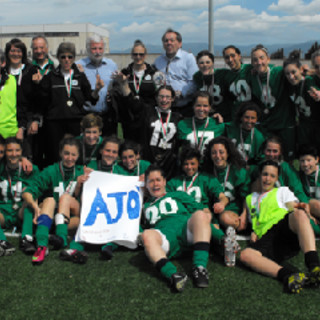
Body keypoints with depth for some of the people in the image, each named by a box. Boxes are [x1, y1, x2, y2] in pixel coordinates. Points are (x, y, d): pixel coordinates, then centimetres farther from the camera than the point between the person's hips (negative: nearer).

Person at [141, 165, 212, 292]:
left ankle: (200, 268, -45)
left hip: (187, 230, 0)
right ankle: (173, 275, -54)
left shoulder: (178, 195, 33)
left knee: (200, 215, -34)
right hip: (165, 238, 0)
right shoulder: (146, 207, 37)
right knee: (147, 235, -36)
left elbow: (198, 209, 22)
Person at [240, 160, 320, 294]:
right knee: (245, 254, -34)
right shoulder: (250, 198, 35)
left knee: (299, 214, -38)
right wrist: (254, 232, 7)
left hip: (287, 228, -1)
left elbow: (294, 209, 12)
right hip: (266, 238, 1)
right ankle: (288, 275, -55)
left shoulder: (283, 191, 28)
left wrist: (301, 210, -13)